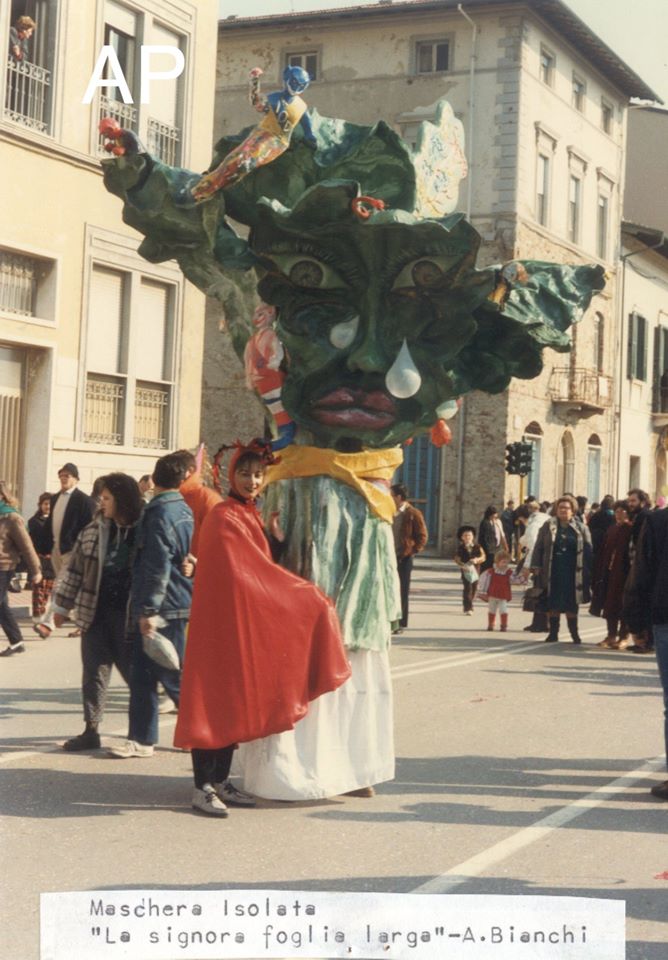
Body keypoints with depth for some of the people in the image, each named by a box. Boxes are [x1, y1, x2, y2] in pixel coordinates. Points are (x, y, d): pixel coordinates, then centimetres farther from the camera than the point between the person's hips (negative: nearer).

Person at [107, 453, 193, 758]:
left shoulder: (159, 513, -15)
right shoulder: (184, 511, 13)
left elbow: (158, 566, -21)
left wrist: (149, 609, -21)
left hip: (164, 607, -9)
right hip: (179, 602, 9)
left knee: (174, 676, -1)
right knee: (142, 674, 11)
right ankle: (141, 739, 14)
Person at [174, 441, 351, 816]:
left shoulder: (251, 516, 15)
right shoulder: (225, 517, -11)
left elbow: (262, 567, 13)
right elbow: (248, 571, -16)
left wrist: (276, 539, -4)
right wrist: (307, 594, -12)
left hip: (248, 622, 9)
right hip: (224, 619, -9)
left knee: (236, 701, 10)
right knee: (215, 698, -5)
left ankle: (220, 781, 17)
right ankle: (203, 786, -1)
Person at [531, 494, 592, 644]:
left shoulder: (581, 529, 4)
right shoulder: (548, 526, 5)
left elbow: (588, 551, 4)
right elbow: (539, 547, 5)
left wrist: (588, 572, -2)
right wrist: (536, 566, -2)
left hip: (572, 574, -1)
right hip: (552, 573, 1)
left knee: (571, 604, 3)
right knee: (552, 604, 4)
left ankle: (574, 633, 13)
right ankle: (553, 633, 12)